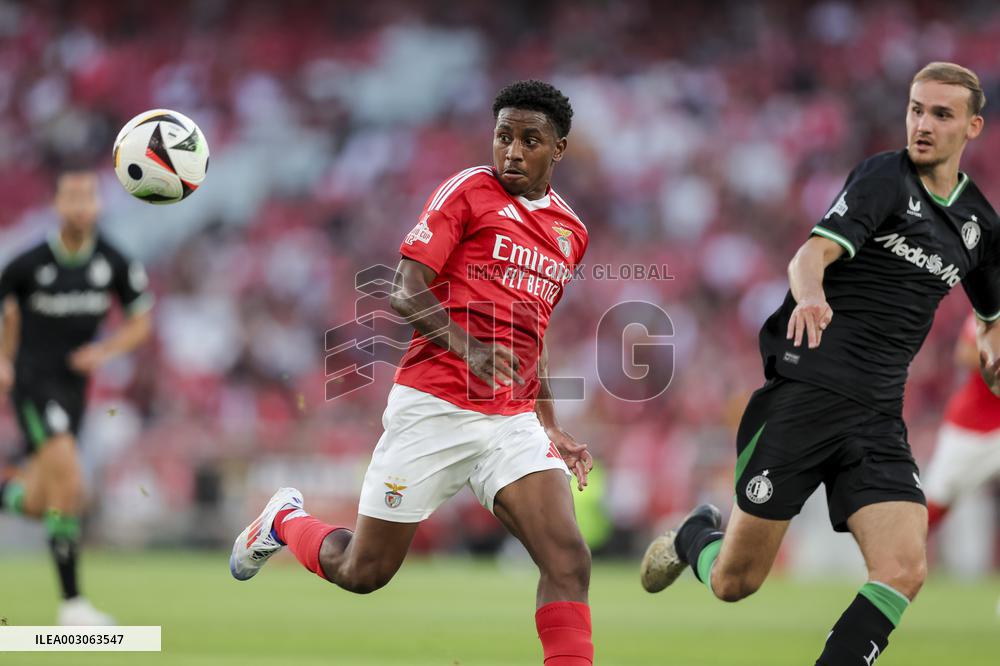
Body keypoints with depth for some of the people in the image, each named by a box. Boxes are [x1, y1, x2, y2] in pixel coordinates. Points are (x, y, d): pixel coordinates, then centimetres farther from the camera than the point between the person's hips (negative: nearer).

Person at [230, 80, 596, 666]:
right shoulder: (469, 191, -4)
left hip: (513, 420, 4)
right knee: (363, 571, 8)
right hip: (434, 407, -4)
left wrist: (551, 424, 20)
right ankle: (285, 521, 39)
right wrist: (466, 345, -27)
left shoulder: (570, 231, 15)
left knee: (569, 561, -17)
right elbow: (405, 293, -11)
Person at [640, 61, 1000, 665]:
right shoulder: (885, 177, -6)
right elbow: (812, 255, -20)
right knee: (734, 583, 2)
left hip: (877, 419, 5)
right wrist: (809, 296, -44)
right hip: (804, 390, -5)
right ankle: (695, 536, 38)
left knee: (904, 571, -17)